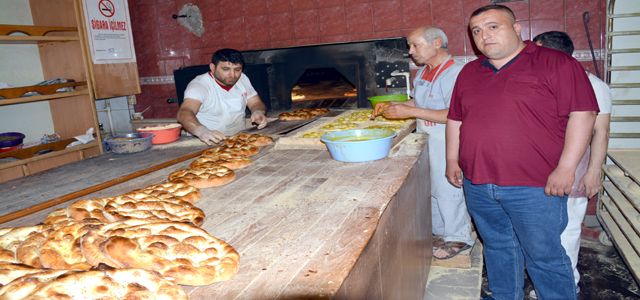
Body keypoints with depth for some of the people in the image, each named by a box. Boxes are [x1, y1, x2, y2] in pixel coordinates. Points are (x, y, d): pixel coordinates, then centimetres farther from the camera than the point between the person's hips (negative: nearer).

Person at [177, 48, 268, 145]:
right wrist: (202, 131, -48)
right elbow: (184, 113, -27)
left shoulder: (242, 79, 5)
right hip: (209, 142, -4)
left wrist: (258, 112, -12)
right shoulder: (199, 84, -13)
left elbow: (256, 103, 13)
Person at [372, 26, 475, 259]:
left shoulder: (455, 73, -19)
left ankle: (458, 237, 21)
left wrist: (410, 112, -27)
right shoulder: (423, 72, 10)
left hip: (446, 142, -8)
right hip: (425, 139, 9)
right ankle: (440, 232, 33)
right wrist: (392, 107, 4)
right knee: (431, 189, 16)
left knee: (447, 189, 2)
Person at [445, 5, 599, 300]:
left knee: (544, 256, 6)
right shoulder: (468, 73, 12)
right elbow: (455, 119, 18)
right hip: (478, 184, 5)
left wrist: (566, 168, -15)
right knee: (498, 248, 18)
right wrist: (452, 161, 13)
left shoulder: (556, 64, -5)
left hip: (535, 187, -5)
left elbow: (582, 113, -10)